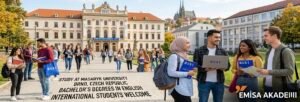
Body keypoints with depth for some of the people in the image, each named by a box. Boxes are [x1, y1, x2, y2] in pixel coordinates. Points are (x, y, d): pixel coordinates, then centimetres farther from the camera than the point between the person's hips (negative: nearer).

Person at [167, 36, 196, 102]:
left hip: (184, 89, 9)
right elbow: (171, 73, -22)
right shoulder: (174, 56, -13)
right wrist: (187, 73, -16)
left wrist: (191, 71, 7)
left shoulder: (184, 56, 15)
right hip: (179, 89, -9)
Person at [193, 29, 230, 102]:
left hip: (219, 82, 3)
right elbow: (195, 65, -5)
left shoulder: (222, 52, 10)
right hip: (204, 82, -3)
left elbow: (228, 65, 9)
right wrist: (205, 69, -23)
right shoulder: (199, 51, -1)